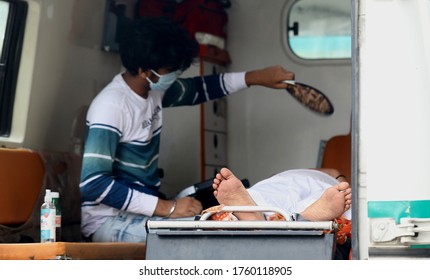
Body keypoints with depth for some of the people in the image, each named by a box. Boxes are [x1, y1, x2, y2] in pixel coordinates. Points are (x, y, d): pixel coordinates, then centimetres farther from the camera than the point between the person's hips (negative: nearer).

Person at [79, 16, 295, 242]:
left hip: (141, 211, 9)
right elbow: (93, 184, -28)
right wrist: (166, 207, -30)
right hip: (108, 221, -9)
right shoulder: (111, 106, -21)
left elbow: (198, 89, 25)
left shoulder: (154, 89, 5)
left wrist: (256, 77, 15)